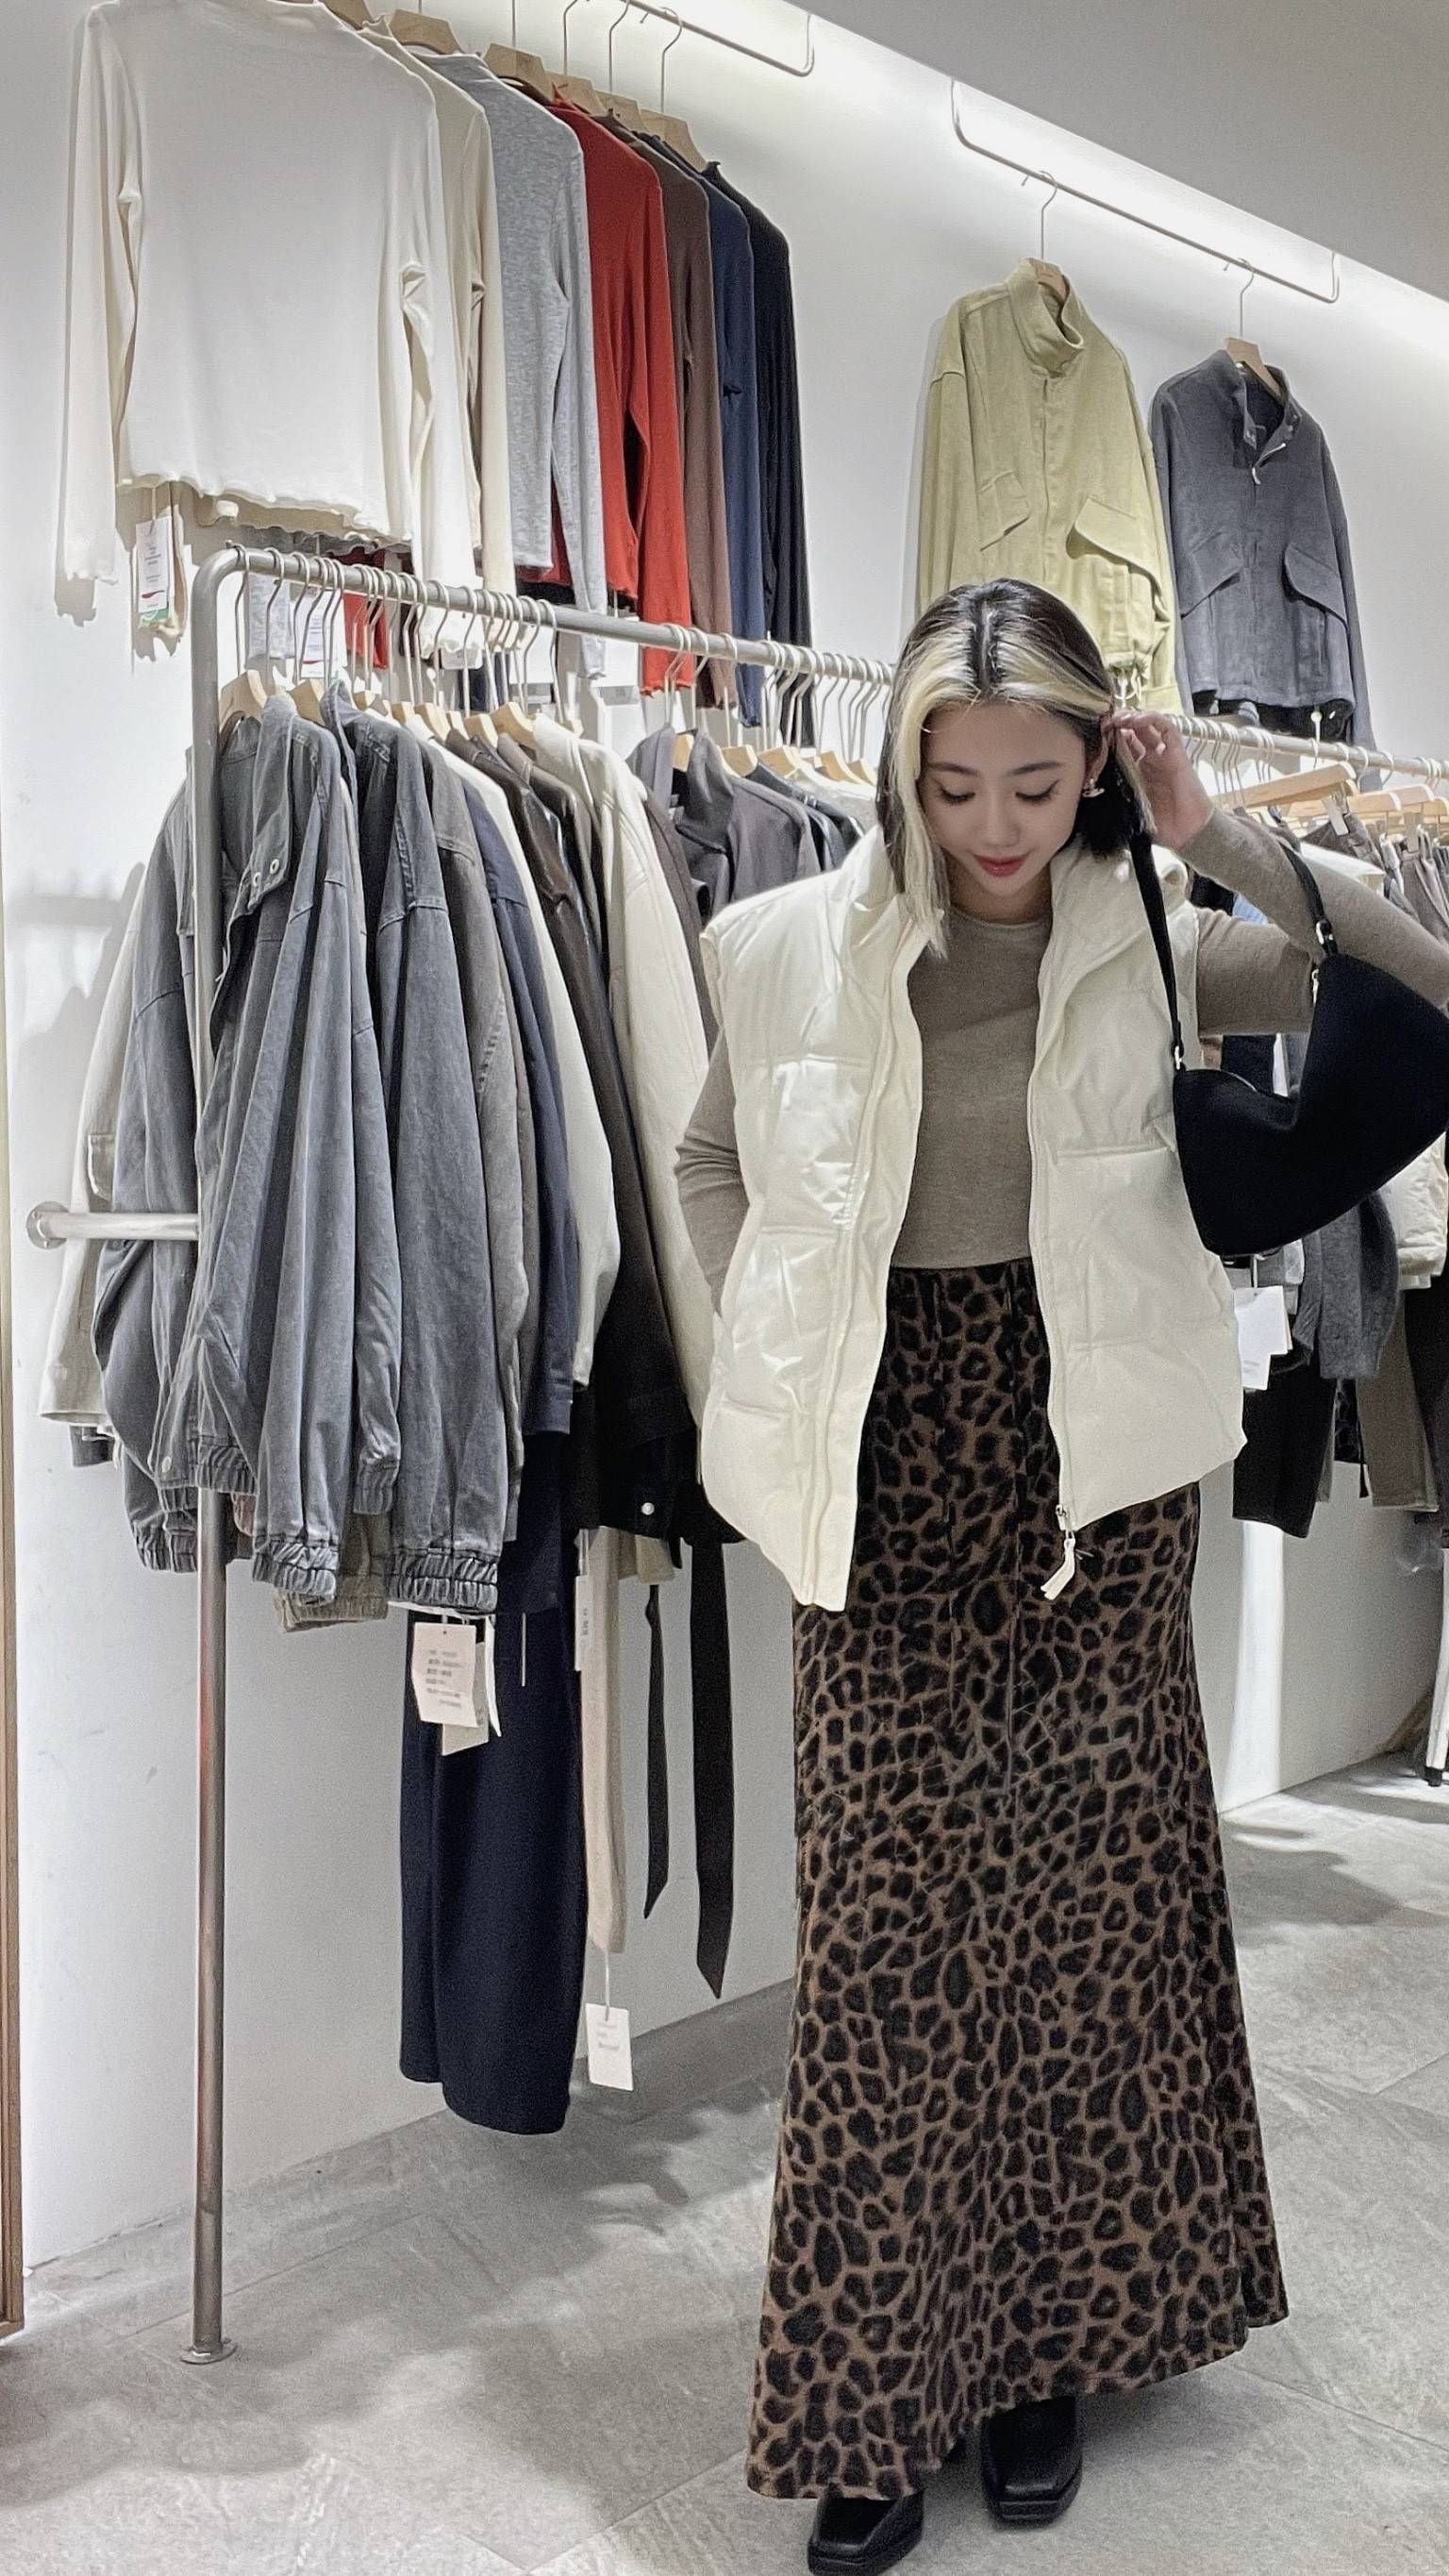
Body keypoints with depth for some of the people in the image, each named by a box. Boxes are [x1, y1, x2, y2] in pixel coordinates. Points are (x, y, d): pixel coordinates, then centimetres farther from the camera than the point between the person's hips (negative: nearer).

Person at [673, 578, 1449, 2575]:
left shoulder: (1152, 941, 1)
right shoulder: (799, 948, 1)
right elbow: (713, 1160, 16)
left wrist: (1219, 840, -8)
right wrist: (774, 1346, 5)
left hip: (1089, 1456, 1)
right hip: (890, 1454, 0)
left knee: (1089, 1883, 9)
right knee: (883, 1902, 3)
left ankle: (1053, 2335, 30)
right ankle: (874, 2385, 21)